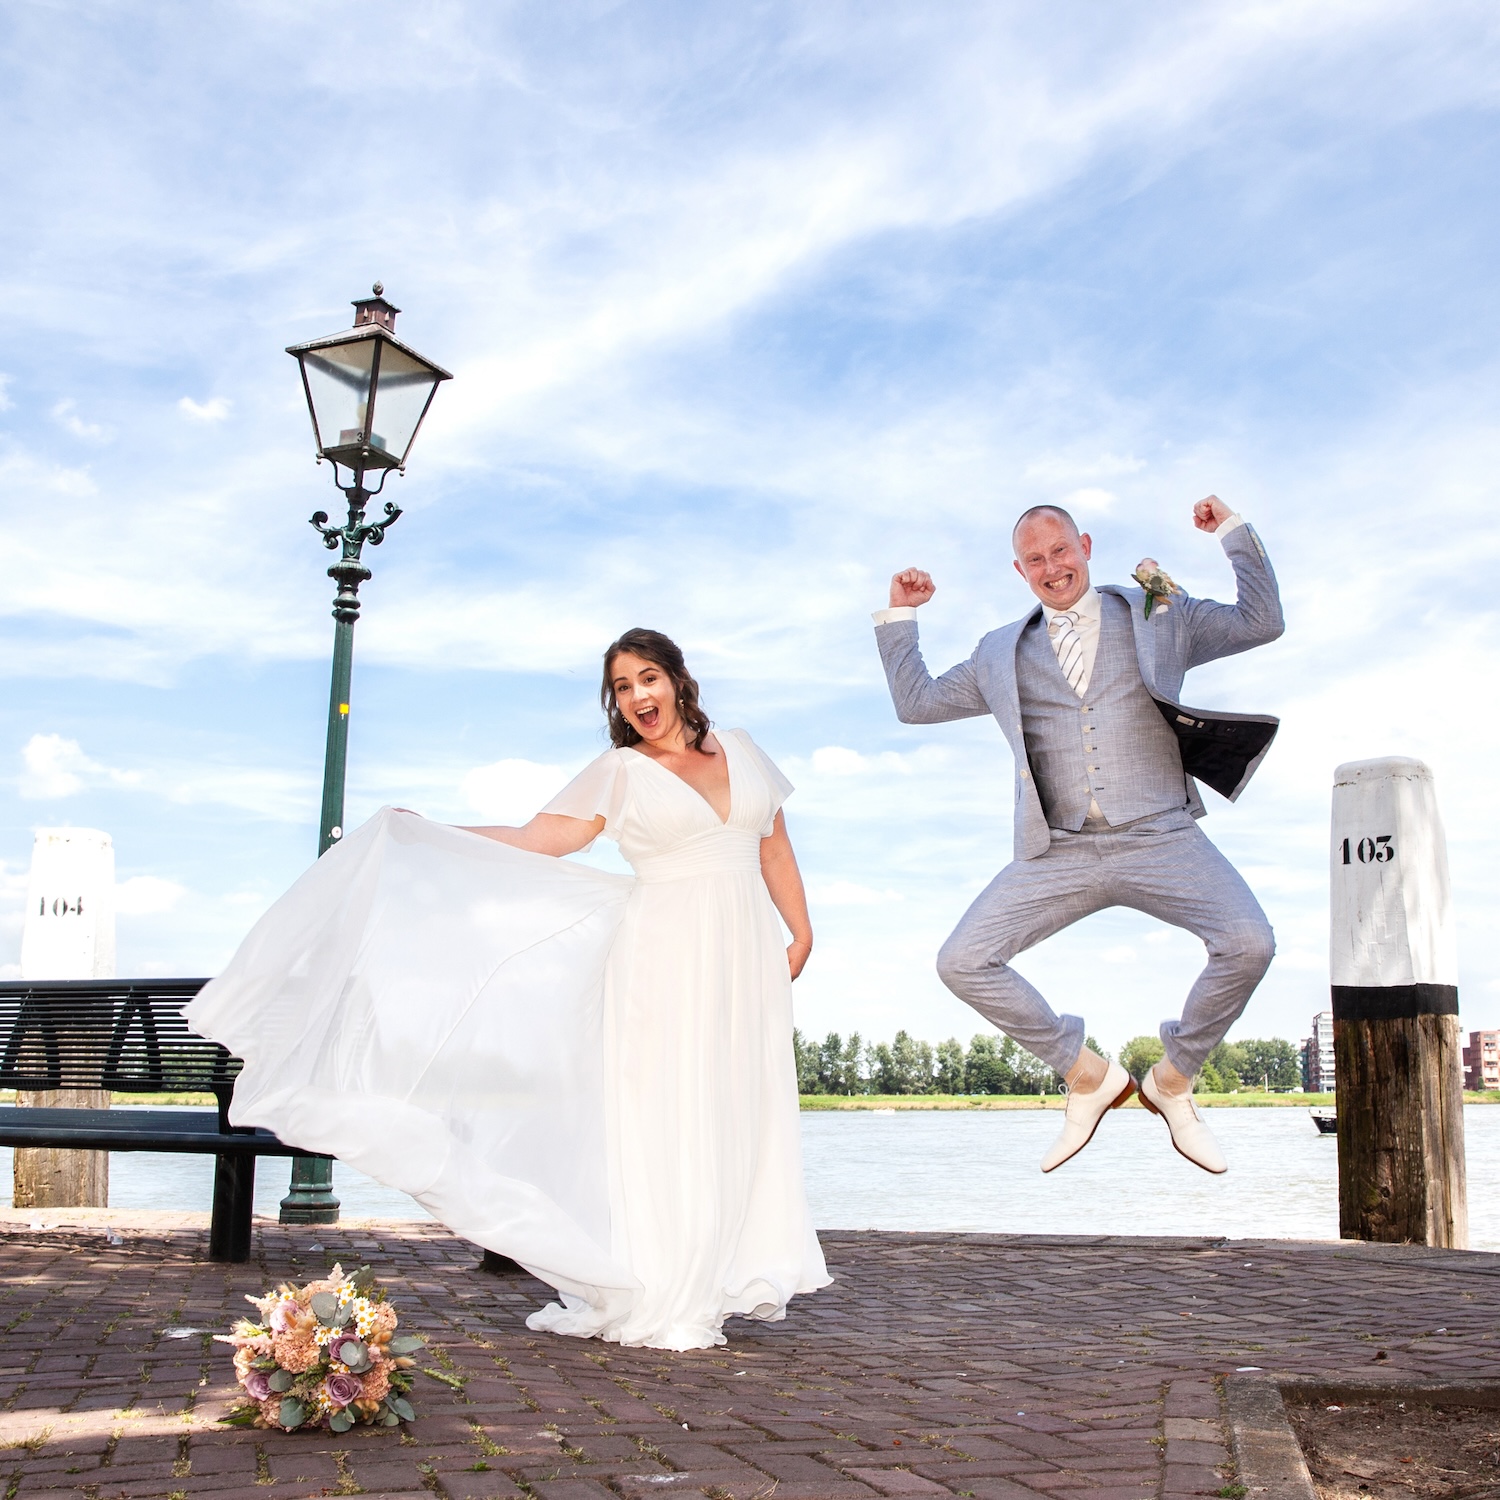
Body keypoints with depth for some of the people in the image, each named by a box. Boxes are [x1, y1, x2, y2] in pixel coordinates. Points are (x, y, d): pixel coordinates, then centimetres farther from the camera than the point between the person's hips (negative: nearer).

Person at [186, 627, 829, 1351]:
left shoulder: (740, 749, 12)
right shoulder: (619, 772, 4)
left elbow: (776, 850, 15)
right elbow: (534, 842, 0)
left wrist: (802, 936, 8)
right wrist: (431, 834, -5)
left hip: (748, 959, 3)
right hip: (667, 958, -3)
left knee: (739, 1122, 4)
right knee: (662, 1117, -4)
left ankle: (722, 1282, 14)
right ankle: (659, 1300, 4)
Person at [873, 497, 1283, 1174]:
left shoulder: (1161, 616, 14)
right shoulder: (1002, 653, 18)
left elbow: (1262, 622, 12)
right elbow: (916, 702, 22)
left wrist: (1233, 532, 6)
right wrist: (899, 616, 17)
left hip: (1158, 839, -2)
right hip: (1058, 853, 2)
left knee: (1249, 944, -25)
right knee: (961, 963, -13)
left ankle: (1173, 1080, 3)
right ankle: (1088, 1076, 6)